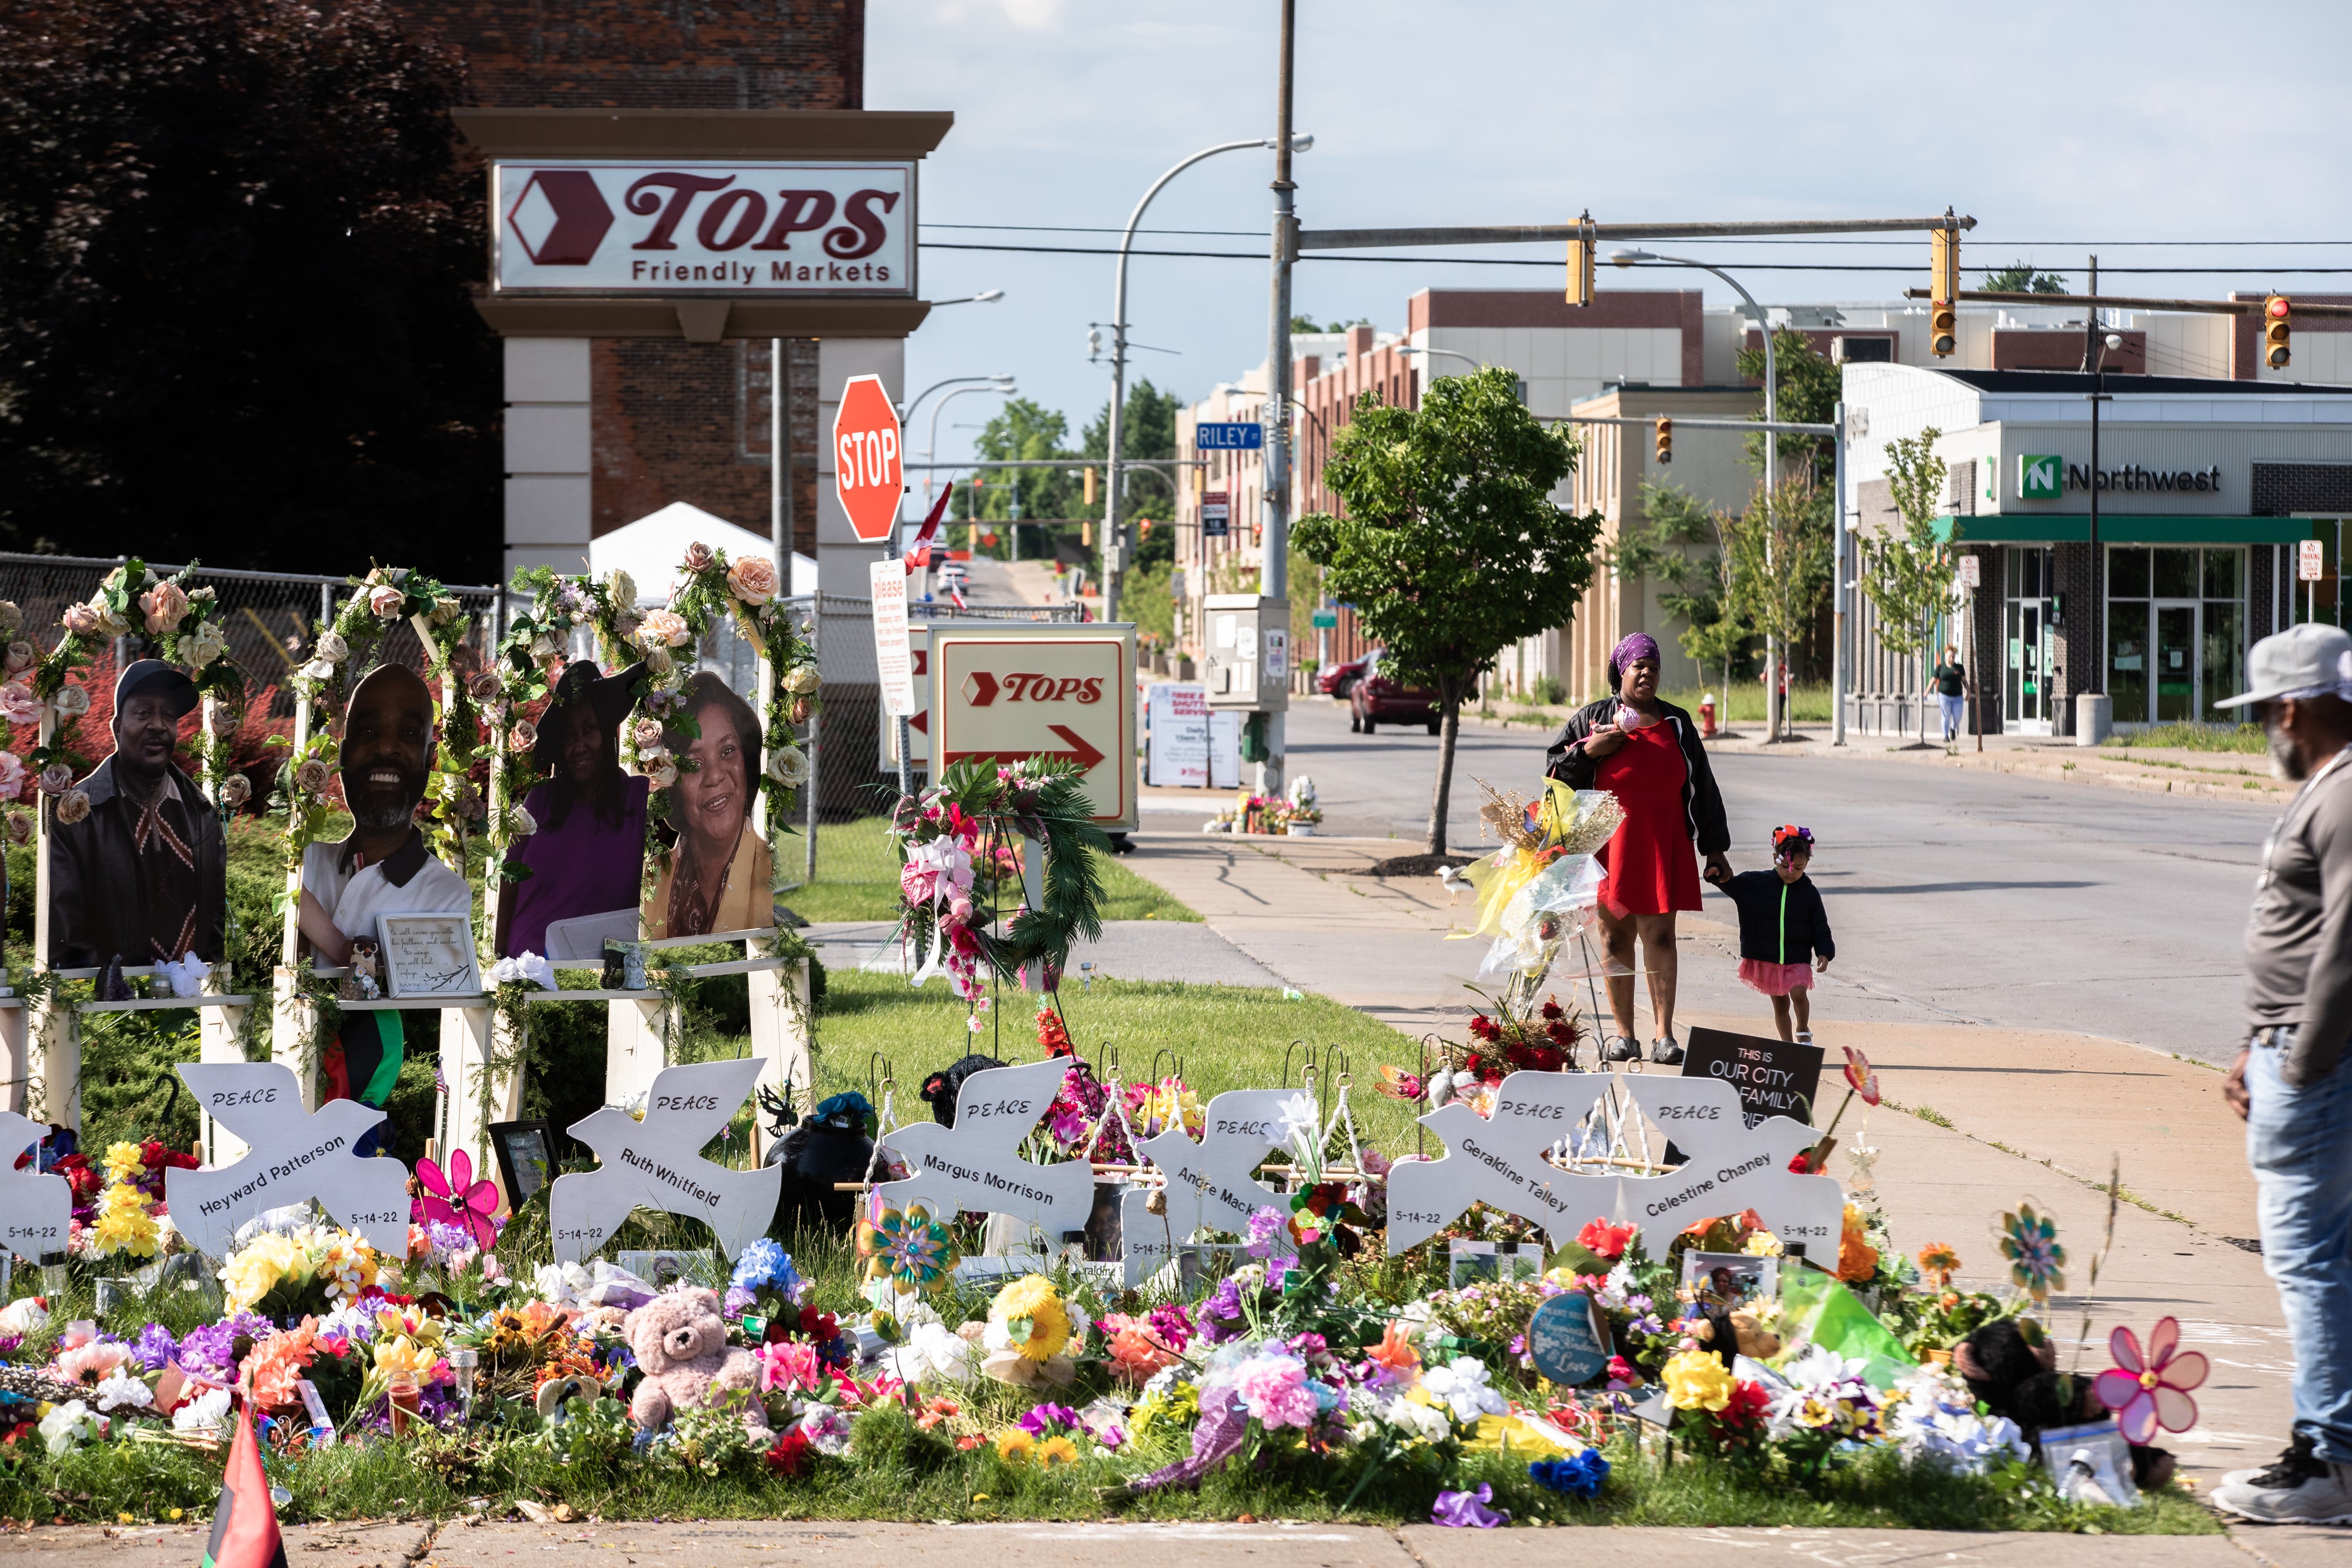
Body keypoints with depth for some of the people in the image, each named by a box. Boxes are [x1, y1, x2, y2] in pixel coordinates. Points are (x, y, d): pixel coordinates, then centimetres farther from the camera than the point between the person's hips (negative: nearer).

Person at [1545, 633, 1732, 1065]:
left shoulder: (1676, 723, 13)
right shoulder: (1593, 718, 9)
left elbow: (1702, 786, 15)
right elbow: (1555, 767, 11)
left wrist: (1714, 847, 13)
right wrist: (1588, 751, -9)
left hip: (1663, 845, 0)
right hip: (1611, 846, 0)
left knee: (1660, 935, -7)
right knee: (1615, 938, 1)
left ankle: (1664, 1034, -8)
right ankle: (1623, 1034, 8)